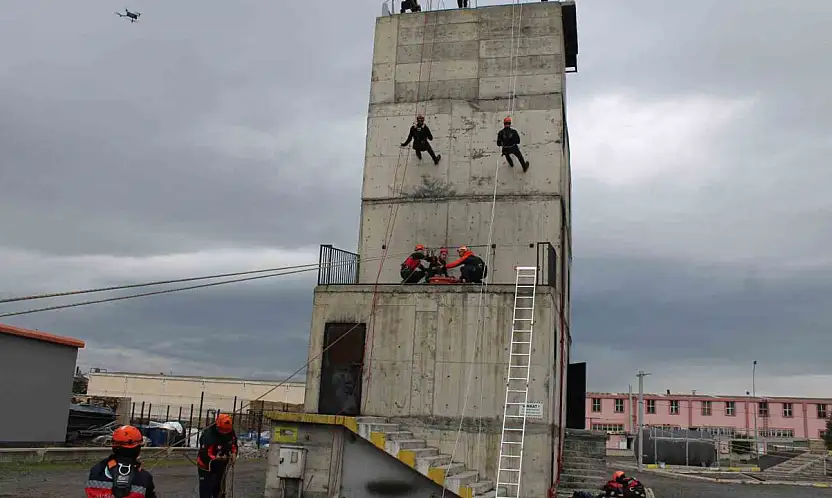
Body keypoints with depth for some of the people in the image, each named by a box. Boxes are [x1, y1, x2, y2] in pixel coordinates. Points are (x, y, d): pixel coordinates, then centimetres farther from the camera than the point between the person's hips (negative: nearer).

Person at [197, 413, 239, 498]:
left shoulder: (230, 431, -10)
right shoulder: (208, 435, -31)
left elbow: (233, 443, 9)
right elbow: (205, 456, -32)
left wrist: (234, 453, -9)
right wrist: (217, 458, -42)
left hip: (221, 467, 7)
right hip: (207, 467, -6)